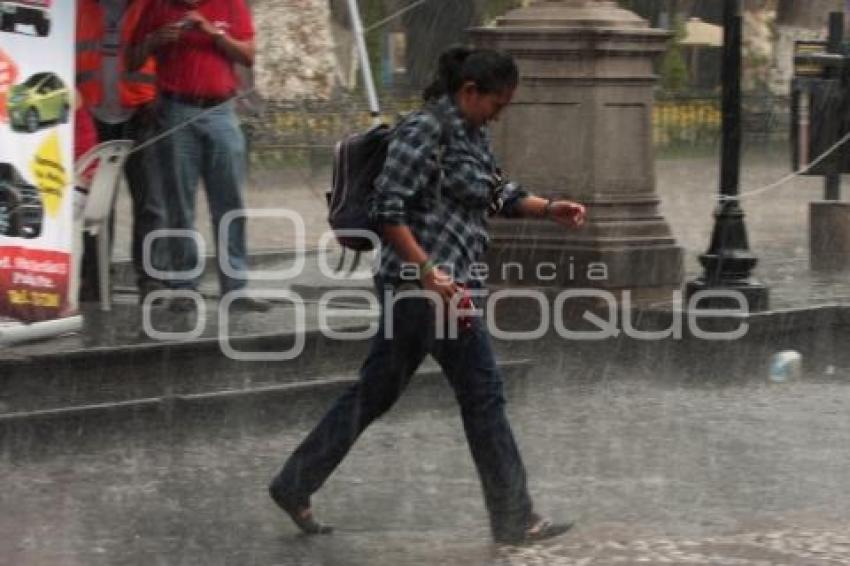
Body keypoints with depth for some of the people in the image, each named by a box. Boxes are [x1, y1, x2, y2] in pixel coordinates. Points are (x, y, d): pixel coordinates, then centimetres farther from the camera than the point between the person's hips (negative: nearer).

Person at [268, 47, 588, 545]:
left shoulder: (472, 132, 15)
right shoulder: (425, 131, -14)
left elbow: (498, 195, 26)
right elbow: (388, 209, -19)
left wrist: (550, 209, 11)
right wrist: (428, 271, -24)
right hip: (427, 284, -10)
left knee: (376, 393, 13)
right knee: (483, 395, -2)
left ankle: (295, 486, 19)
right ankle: (515, 519, 6)